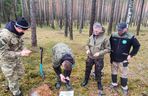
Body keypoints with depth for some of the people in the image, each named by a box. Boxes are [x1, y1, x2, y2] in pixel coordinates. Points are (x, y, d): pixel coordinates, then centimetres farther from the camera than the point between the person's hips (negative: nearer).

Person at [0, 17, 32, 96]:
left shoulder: (18, 32, -8)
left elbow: (20, 43, 7)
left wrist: (24, 49, -14)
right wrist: (20, 54, -33)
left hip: (16, 58, 8)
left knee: (20, 72, 23)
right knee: (12, 78, 10)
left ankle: (9, 85, 49)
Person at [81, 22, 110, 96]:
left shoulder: (104, 38, -15)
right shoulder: (91, 37, -4)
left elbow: (108, 49, -10)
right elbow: (87, 45, 10)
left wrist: (99, 53, -21)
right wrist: (87, 50, -11)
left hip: (99, 59, -4)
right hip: (90, 57, 4)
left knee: (98, 72, 10)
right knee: (87, 70, 21)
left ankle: (99, 85, 36)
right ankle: (85, 81, 48)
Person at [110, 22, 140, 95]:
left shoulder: (130, 37, -15)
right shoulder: (113, 35, -6)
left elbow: (137, 46, -2)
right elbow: (109, 44, 11)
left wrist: (131, 55, -6)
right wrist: (110, 52, 6)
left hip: (123, 60, -3)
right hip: (113, 59, 4)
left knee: (124, 74, 9)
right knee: (113, 72, 18)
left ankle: (124, 87, 29)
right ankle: (114, 84, 39)